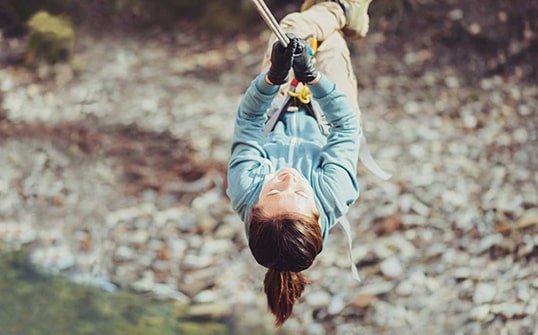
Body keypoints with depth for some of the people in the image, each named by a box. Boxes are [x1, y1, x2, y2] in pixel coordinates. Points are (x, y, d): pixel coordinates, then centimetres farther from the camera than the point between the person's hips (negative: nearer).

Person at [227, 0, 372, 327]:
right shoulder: (333, 196, -50)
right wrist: (312, 76, -50)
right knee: (330, 39, 13)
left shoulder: (246, 191, -48)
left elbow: (248, 120, -36)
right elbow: (347, 126, -38)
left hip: (274, 122, 1)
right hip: (325, 125, -1)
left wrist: (272, 77, -53)